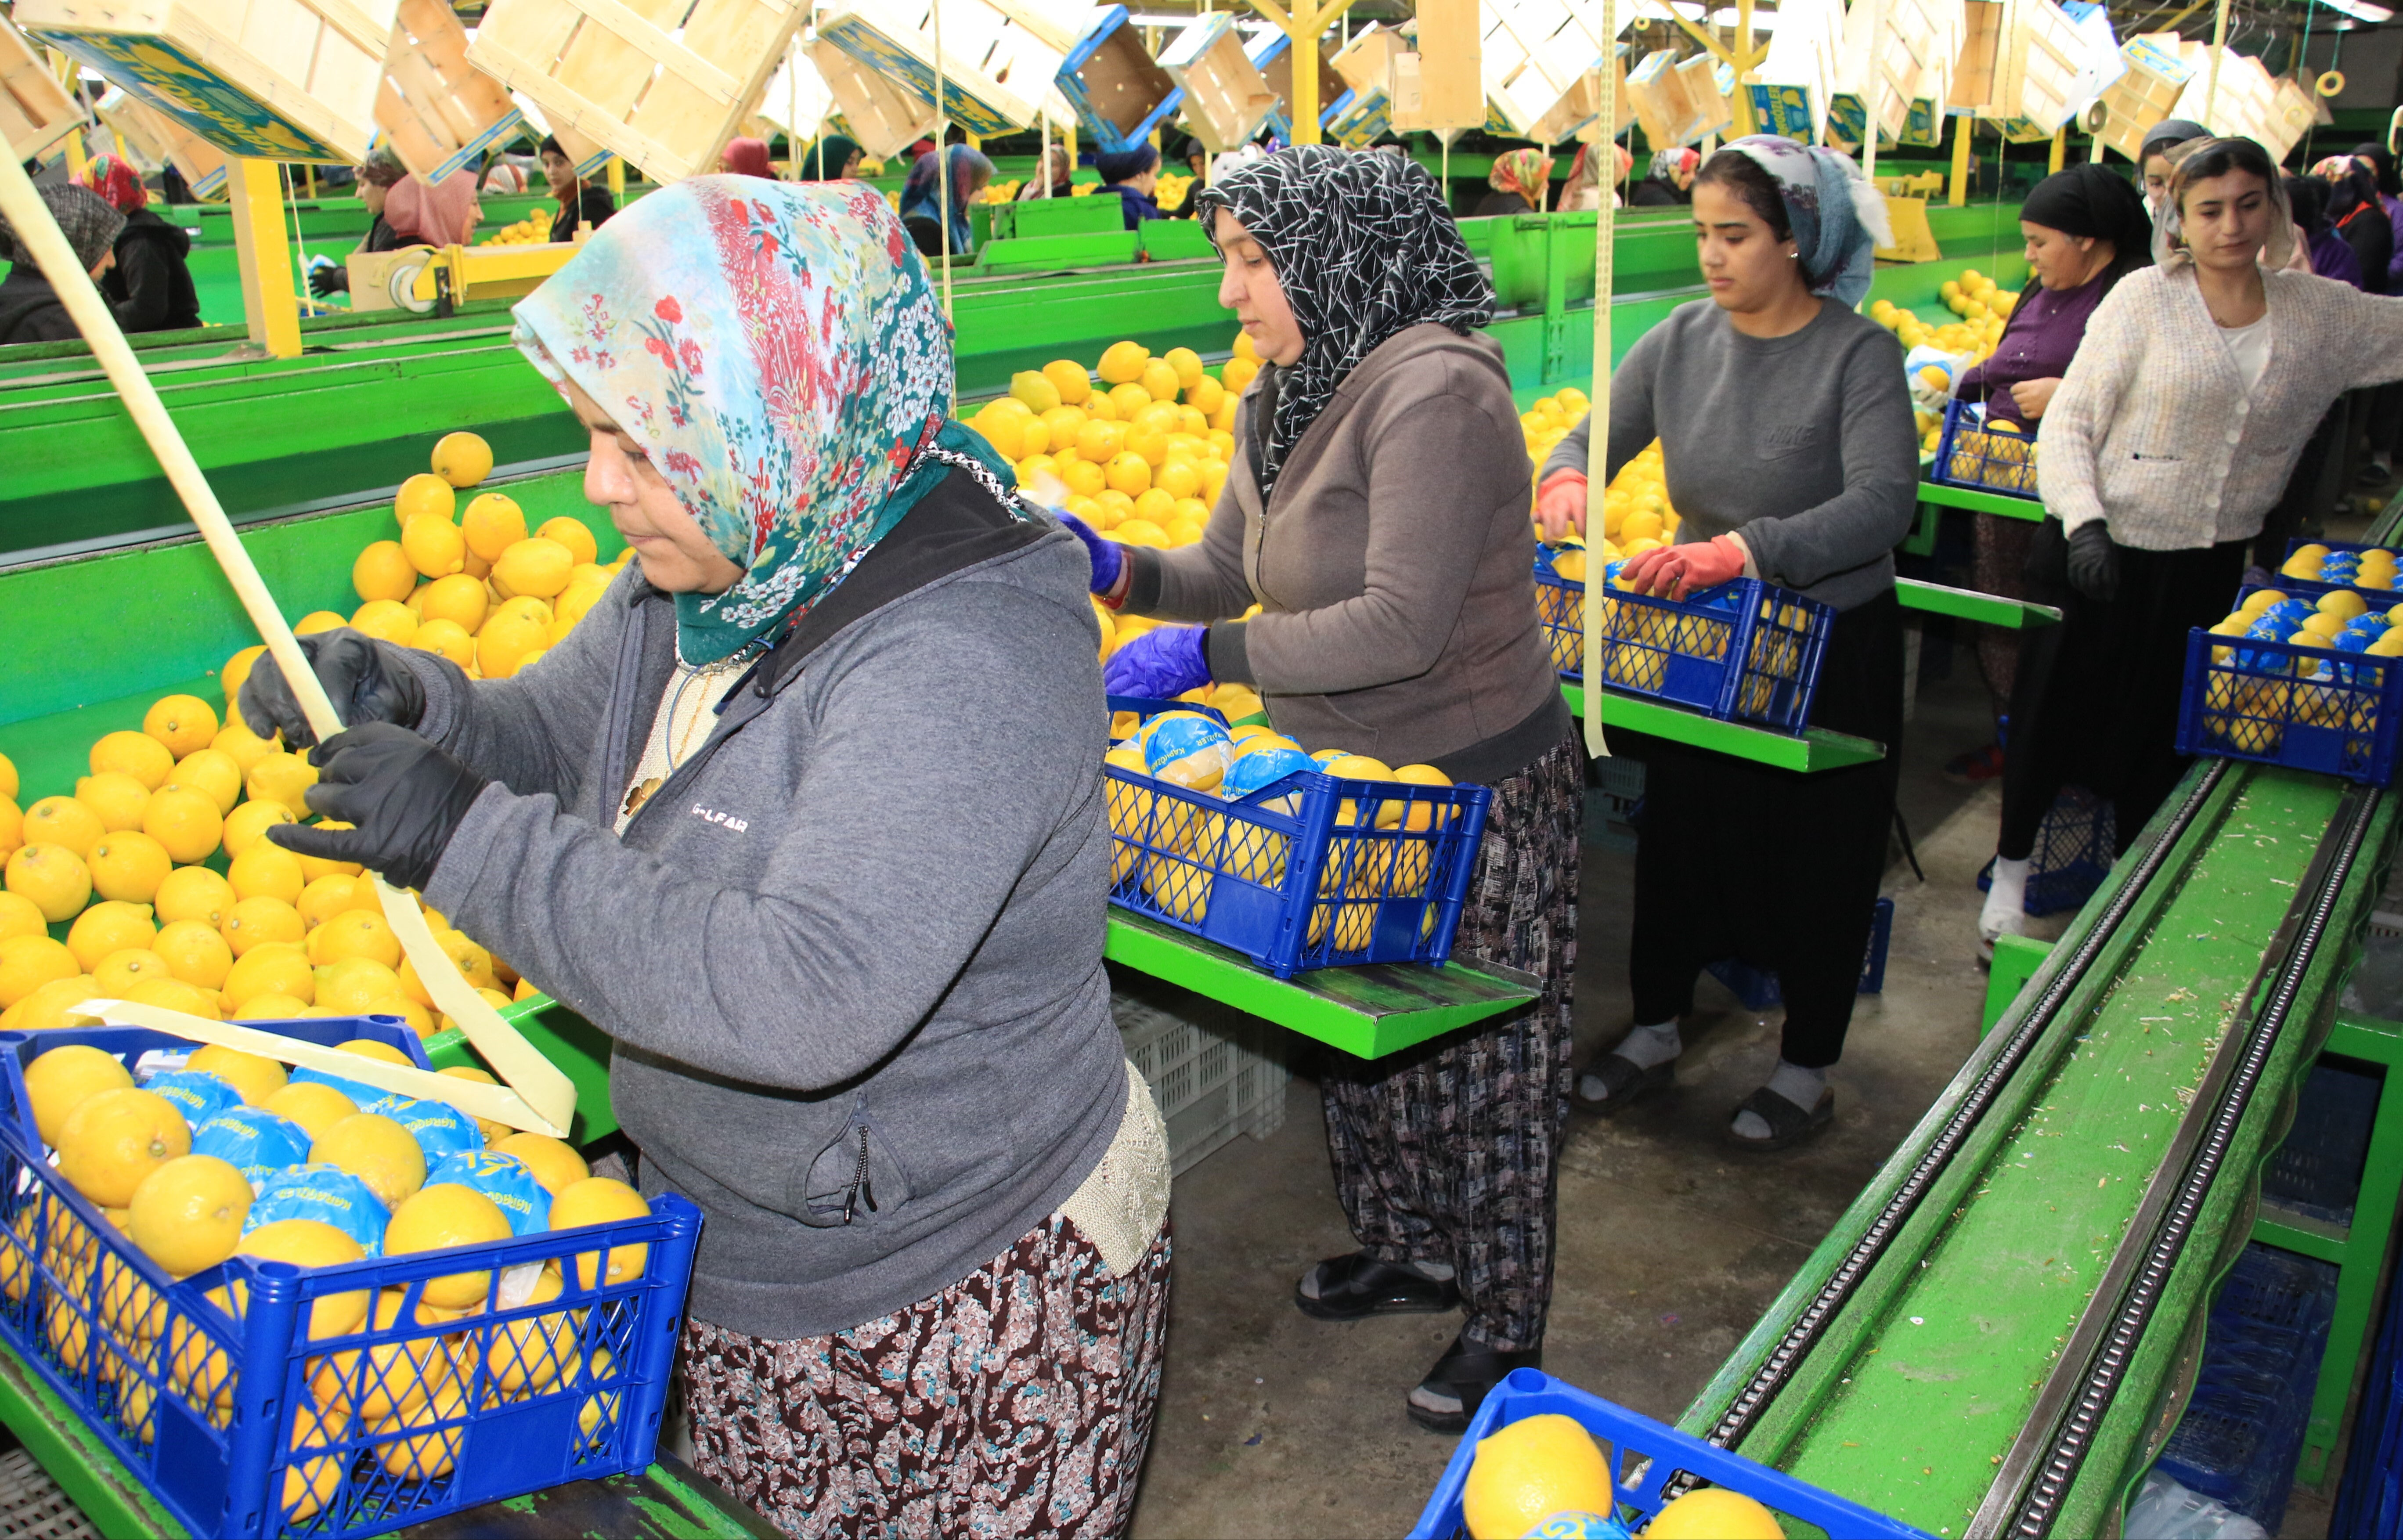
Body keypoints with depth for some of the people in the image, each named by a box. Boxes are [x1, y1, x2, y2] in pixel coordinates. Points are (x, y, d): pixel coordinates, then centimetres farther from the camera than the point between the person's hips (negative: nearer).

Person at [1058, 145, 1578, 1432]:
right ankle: (1409, 1248, 44)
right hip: (1351, 779, 9)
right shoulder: (1284, 400, 6)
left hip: (1474, 791, -9)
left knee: (1476, 1057, 6)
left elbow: (1401, 625, -29)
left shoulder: (1433, 392, -23)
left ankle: (1504, 1325, 27)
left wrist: (1210, 656, -28)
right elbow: (1229, 571, 11)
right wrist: (1117, 571, -8)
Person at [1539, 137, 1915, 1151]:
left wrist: (1743, 550, -41)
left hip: (1832, 647, -4)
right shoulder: (1681, 341, -3)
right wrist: (1568, 478, -21)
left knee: (1818, 857, 9)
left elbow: (1883, 502, -28)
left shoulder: (1858, 354, -17)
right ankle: (1655, 1035, 34)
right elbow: (1597, 433, 4)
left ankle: (1807, 1072, 28)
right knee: (1680, 834, 14)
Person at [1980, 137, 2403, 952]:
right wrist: (2082, 524, -23)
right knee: (2054, 709, 8)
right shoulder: (2144, 298, -8)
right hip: (2102, 551, -3)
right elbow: (2068, 423, -11)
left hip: (2210, 566, 3)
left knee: (2166, 730, 14)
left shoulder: (2323, 313, 3)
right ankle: (2011, 867, 28)